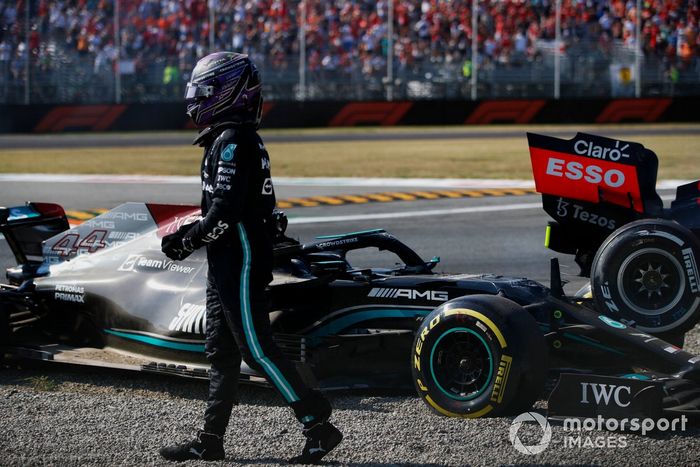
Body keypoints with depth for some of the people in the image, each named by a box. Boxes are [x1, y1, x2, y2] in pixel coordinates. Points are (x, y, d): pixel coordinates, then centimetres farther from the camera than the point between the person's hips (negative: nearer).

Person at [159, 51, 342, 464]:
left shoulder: (232, 142, -16)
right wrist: (191, 231, 14)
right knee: (222, 352, 12)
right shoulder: (234, 138, 15)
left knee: (258, 350, -8)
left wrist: (187, 243, -12)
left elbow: (226, 210, -23)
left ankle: (319, 426, -5)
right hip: (227, 263, 10)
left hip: (240, 263, -10)